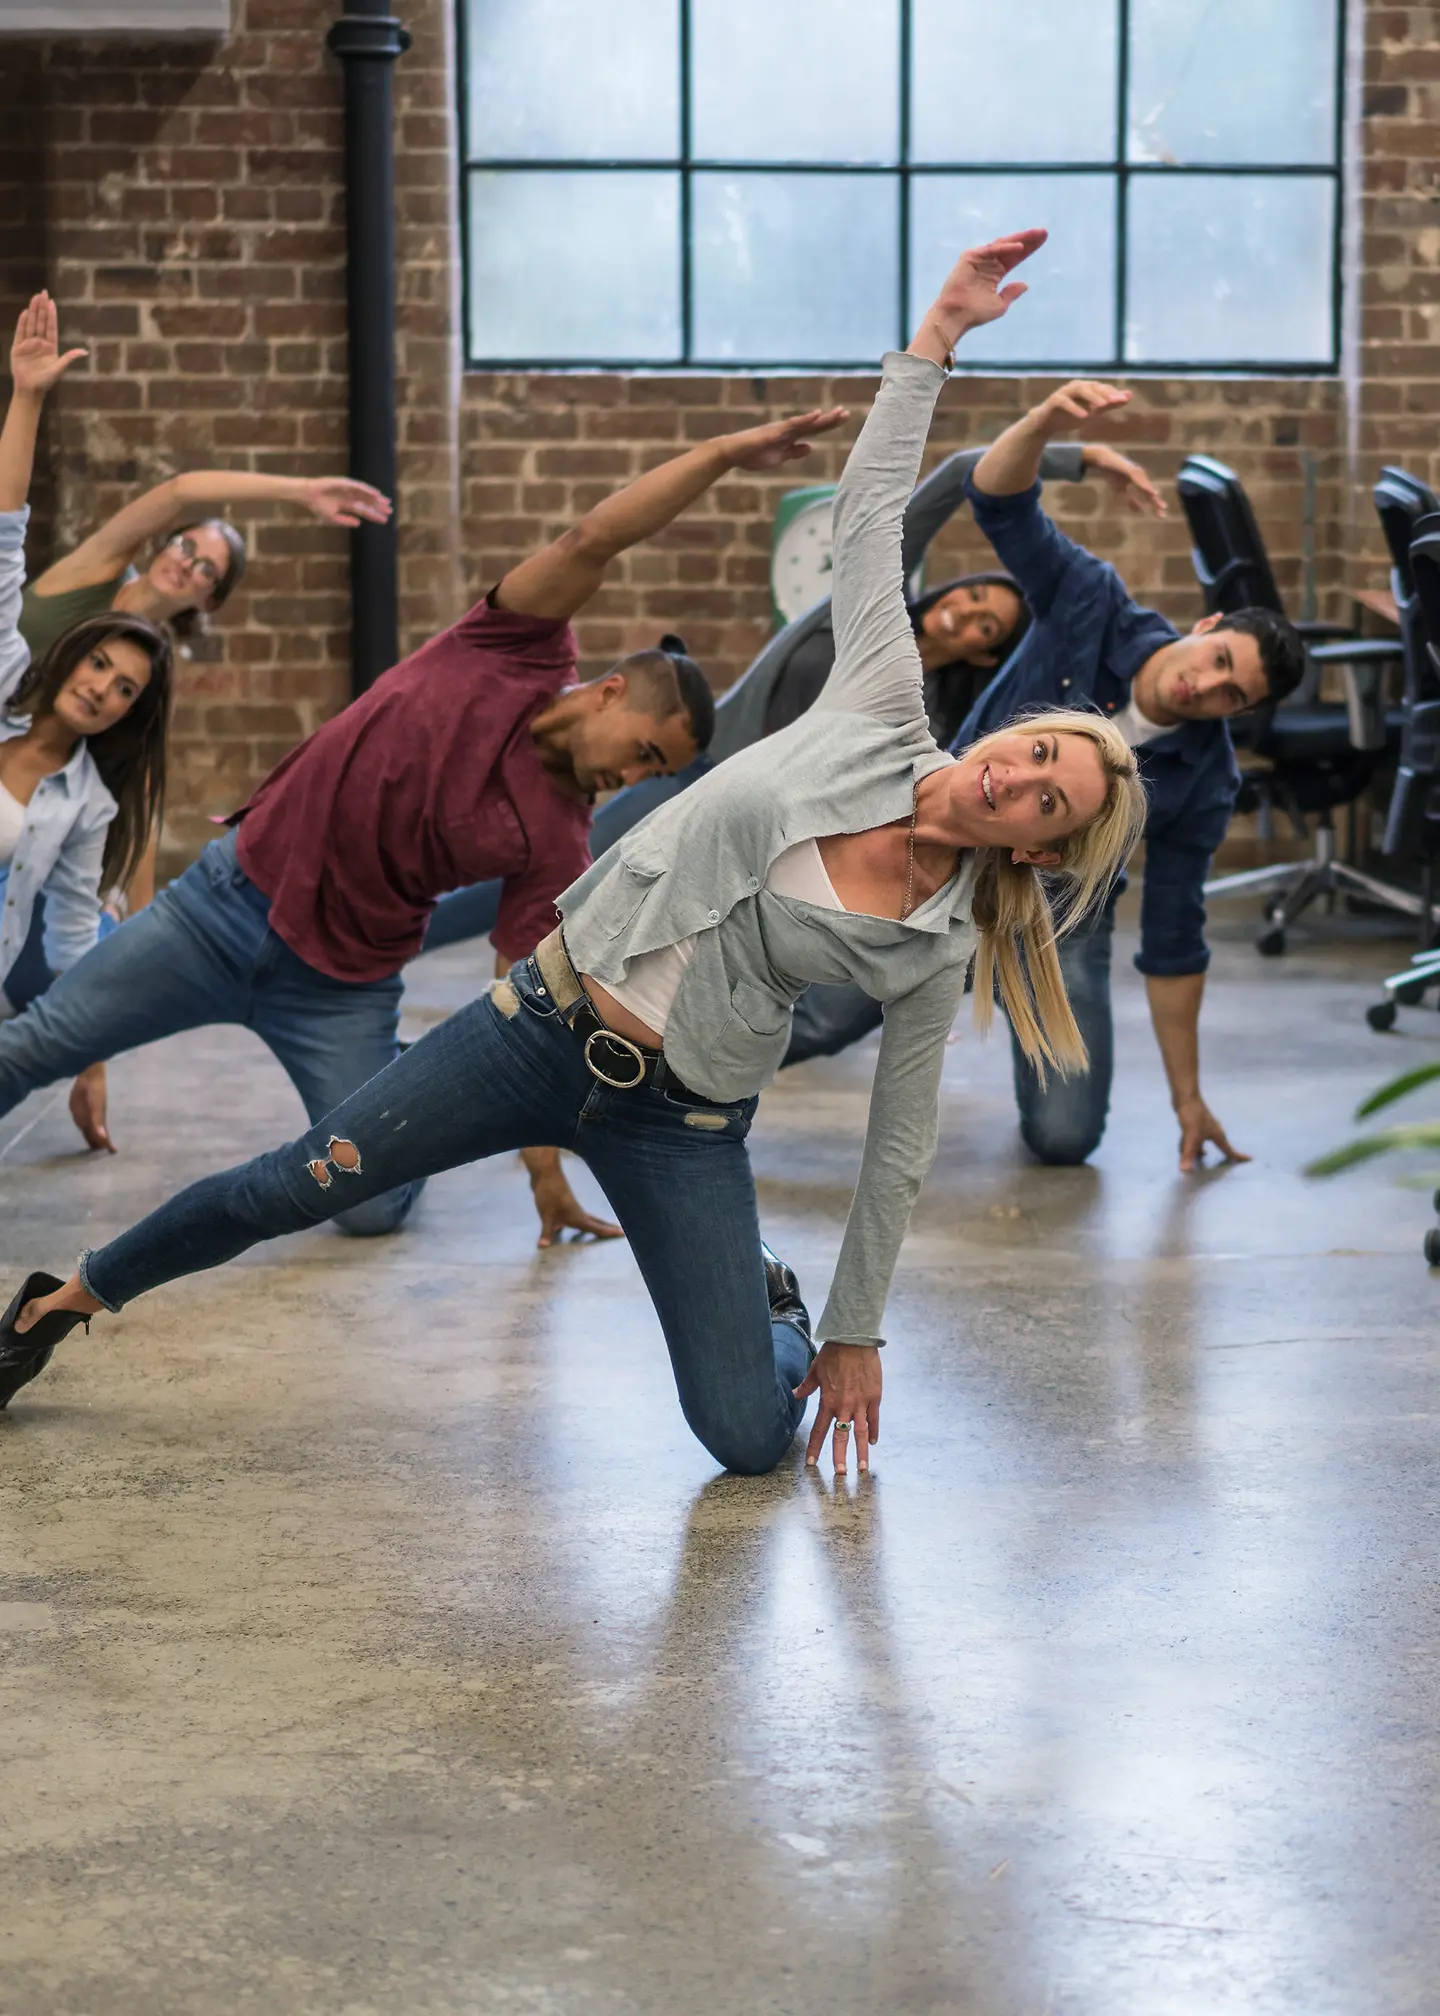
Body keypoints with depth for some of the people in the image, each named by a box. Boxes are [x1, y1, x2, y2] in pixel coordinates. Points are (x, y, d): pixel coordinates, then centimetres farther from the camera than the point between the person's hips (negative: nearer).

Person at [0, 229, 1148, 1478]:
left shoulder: (937, 949, -6)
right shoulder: (882, 715, -5)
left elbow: (900, 1144, 2)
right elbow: (870, 512, -1)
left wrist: (855, 1332, 3)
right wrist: (939, 335, -6)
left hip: (682, 1126, -1)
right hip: (553, 1024, 1)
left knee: (752, 1439, -10)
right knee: (298, 1185, -6)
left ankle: (774, 1311, 27)